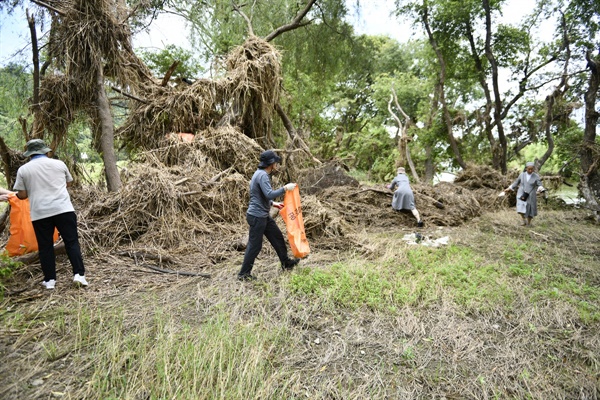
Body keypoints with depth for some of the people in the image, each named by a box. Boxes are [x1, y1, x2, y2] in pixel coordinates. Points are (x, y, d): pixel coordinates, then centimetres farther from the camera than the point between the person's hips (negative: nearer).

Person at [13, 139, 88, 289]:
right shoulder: (59, 164, 7)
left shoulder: (23, 170, 4)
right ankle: (79, 274, -3)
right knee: (72, 242, 3)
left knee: (45, 246, 10)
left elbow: (22, 195, 4)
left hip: (40, 213, 0)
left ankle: (49, 280, 14)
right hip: (63, 209, 0)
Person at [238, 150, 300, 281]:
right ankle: (244, 274, 12)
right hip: (257, 216, -10)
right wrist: (285, 188, -20)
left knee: (277, 237, 17)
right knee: (254, 246, -1)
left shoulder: (261, 174, 13)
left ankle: (286, 263, 31)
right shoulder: (262, 175, -19)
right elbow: (269, 194, -29)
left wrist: (273, 203, 18)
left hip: (263, 215, 10)